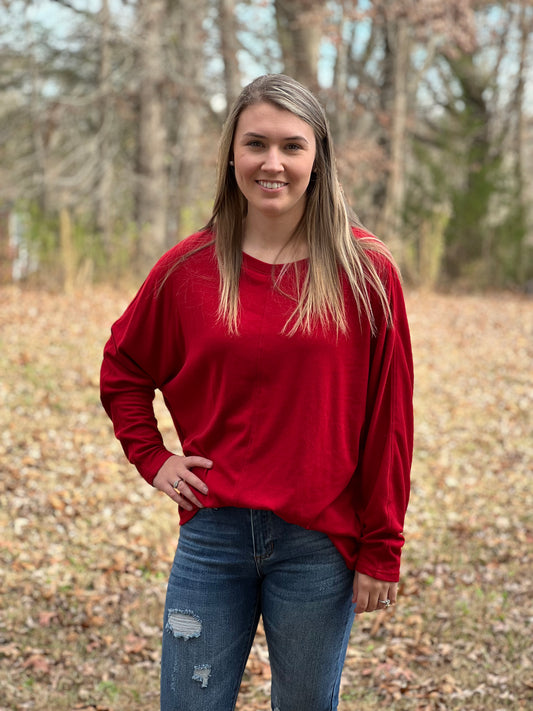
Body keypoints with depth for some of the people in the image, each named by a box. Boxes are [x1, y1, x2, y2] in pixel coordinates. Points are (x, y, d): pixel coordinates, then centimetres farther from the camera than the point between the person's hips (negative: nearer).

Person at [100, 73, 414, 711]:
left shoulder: (366, 273, -4)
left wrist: (381, 551, -3)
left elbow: (388, 421, -3)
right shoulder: (189, 268, 1)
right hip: (213, 533, 2)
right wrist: (152, 457, 5)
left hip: (320, 544, -1)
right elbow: (123, 369, 17)